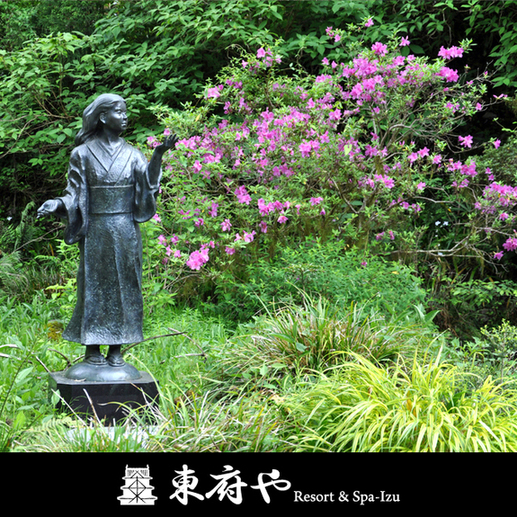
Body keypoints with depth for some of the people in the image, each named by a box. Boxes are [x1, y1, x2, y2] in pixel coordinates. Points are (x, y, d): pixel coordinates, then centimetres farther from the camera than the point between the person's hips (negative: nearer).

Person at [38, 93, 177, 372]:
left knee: (124, 285, 4)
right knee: (95, 285, 0)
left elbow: (148, 184, -6)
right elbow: (75, 194, -1)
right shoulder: (83, 154, -1)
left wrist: (158, 155, -17)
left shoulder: (131, 153, 7)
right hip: (96, 231, -3)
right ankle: (92, 349, 7)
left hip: (127, 231, 3)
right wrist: (55, 204, -20)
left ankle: (116, 349, 11)